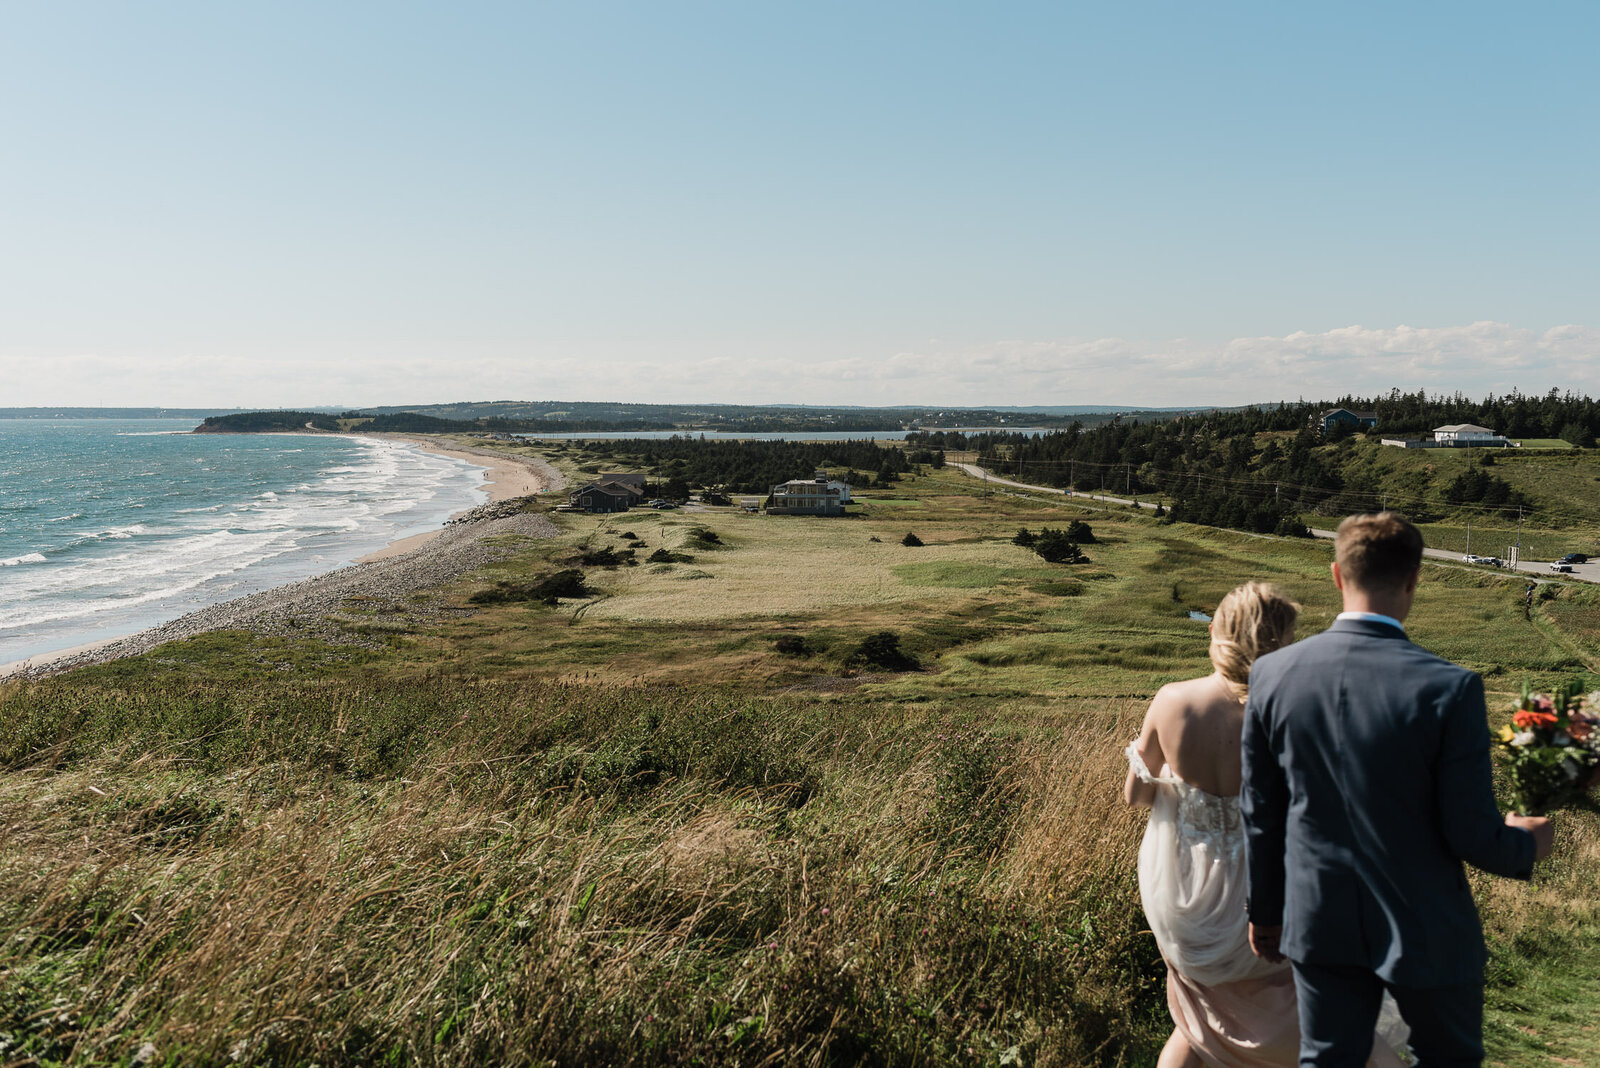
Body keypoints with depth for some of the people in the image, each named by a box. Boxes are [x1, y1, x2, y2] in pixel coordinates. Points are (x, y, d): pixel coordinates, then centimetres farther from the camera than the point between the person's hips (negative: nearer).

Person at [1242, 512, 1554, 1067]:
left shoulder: (1271, 674, -11)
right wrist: (1526, 844, 9)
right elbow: (1472, 834, -15)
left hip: (1318, 920, 3)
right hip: (1425, 929, -2)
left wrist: (1266, 910, 12)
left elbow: (1261, 814, -2)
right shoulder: (1450, 689, -21)